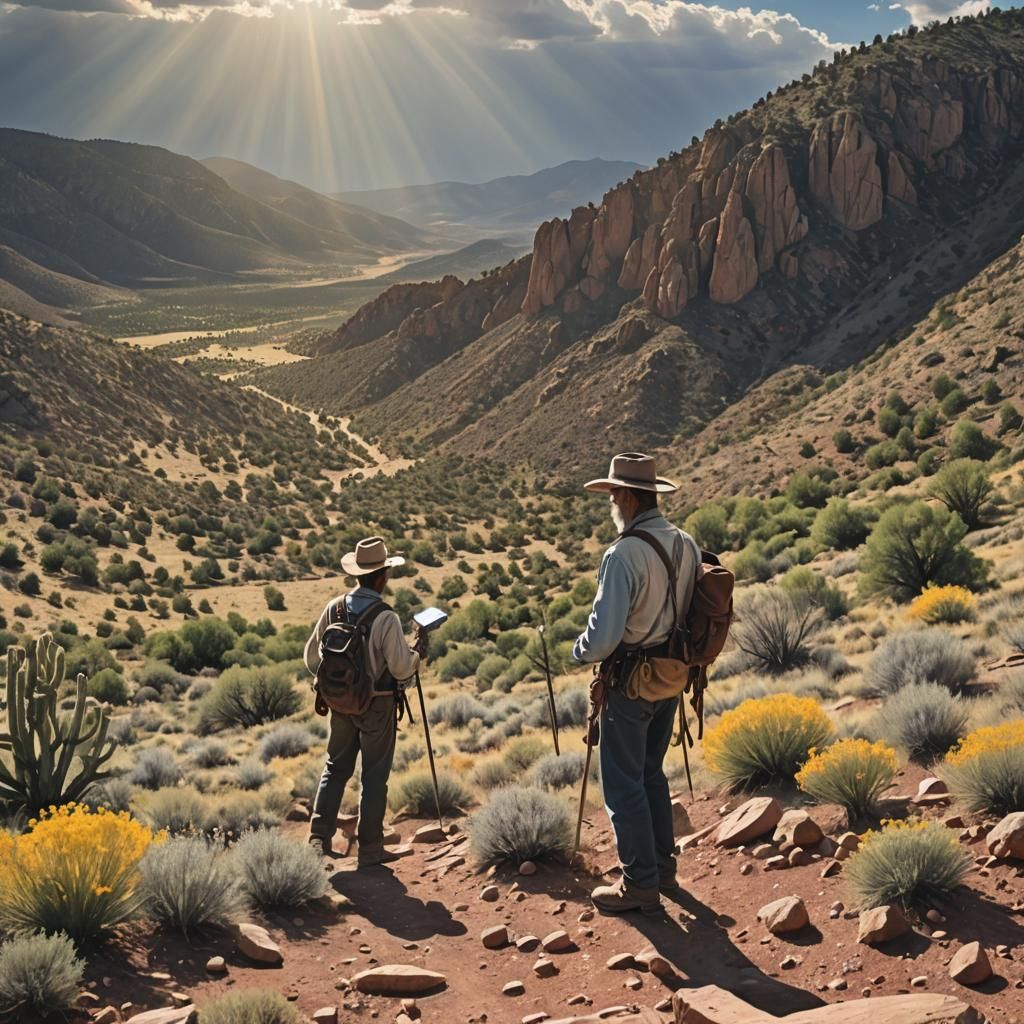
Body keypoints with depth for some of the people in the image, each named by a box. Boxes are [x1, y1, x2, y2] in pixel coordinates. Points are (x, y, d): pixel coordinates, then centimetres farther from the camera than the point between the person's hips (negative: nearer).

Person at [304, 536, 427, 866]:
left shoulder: (334, 608, -3)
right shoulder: (386, 618, -18)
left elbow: (312, 658, 3)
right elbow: (401, 668, -16)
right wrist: (418, 652, 3)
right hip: (377, 704, -4)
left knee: (335, 768, 15)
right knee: (374, 774, 5)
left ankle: (319, 837, 9)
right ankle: (370, 847, 10)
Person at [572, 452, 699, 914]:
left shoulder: (624, 554, -24)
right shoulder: (687, 545, 1)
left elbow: (603, 634, -26)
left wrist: (579, 651, -5)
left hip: (630, 680, -8)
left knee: (624, 782, 4)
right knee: (651, 773, 22)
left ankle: (640, 884, 9)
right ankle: (663, 867, 30)